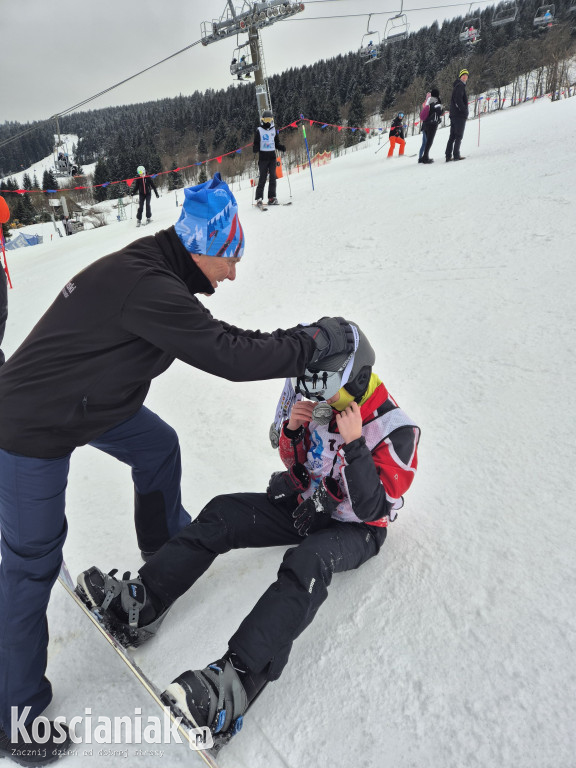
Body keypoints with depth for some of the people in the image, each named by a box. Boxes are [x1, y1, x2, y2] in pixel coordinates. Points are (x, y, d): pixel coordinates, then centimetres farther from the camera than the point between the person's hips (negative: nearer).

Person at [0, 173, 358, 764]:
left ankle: (166, 541, 43)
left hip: (92, 400, 9)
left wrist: (301, 342, 0)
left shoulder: (151, 270, -1)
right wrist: (317, 340, -22)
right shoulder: (144, 286, -31)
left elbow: (216, 336, 6)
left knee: (158, 447, 19)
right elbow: (232, 358, -32)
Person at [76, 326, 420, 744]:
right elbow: (296, 466, 5)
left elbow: (372, 509, -24)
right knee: (222, 514, -11)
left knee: (309, 563, -38)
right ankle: (139, 606, -16)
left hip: (355, 529, -5)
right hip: (305, 504, 6)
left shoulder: (395, 429, -22)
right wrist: (291, 430, -17)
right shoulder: (321, 402, -6)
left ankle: (235, 681, -45)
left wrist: (354, 444, -34)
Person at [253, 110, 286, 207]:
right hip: (263, 156, -4)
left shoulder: (274, 130, 13)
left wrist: (282, 147, 0)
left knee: (273, 177, 0)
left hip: (272, 156, 4)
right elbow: (256, 143, 2)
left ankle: (272, 197, 3)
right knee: (262, 177, -7)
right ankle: (259, 198, -4)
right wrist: (255, 149, -19)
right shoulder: (258, 130, 2)